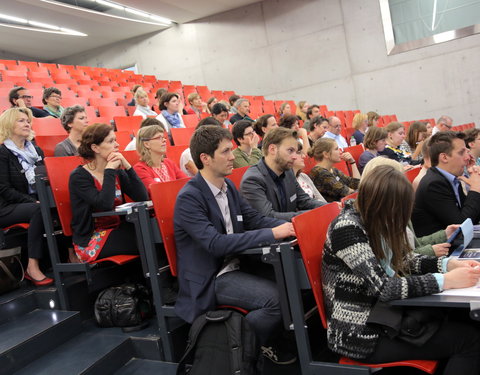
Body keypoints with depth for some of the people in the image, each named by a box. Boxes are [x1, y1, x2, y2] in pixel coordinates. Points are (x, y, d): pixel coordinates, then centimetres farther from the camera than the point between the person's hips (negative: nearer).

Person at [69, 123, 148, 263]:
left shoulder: (117, 171, 7)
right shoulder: (79, 177, -10)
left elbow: (143, 198, -4)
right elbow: (105, 204, -27)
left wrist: (127, 167, -11)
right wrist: (110, 170, -17)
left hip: (117, 231, 6)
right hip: (90, 241, -6)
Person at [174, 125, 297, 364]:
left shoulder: (228, 186, 6)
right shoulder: (189, 197, -19)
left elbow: (254, 219, 8)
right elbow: (216, 243, -28)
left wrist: (288, 226, -10)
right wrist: (271, 234, -29)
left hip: (235, 265, 8)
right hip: (209, 278, -8)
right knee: (278, 297, -23)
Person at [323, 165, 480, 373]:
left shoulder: (375, 223, 3)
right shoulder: (346, 229, -23)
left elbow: (404, 262, 13)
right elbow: (384, 287, -26)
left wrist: (449, 264, -1)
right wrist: (447, 280, -21)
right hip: (359, 332, -8)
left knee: (463, 322, -7)